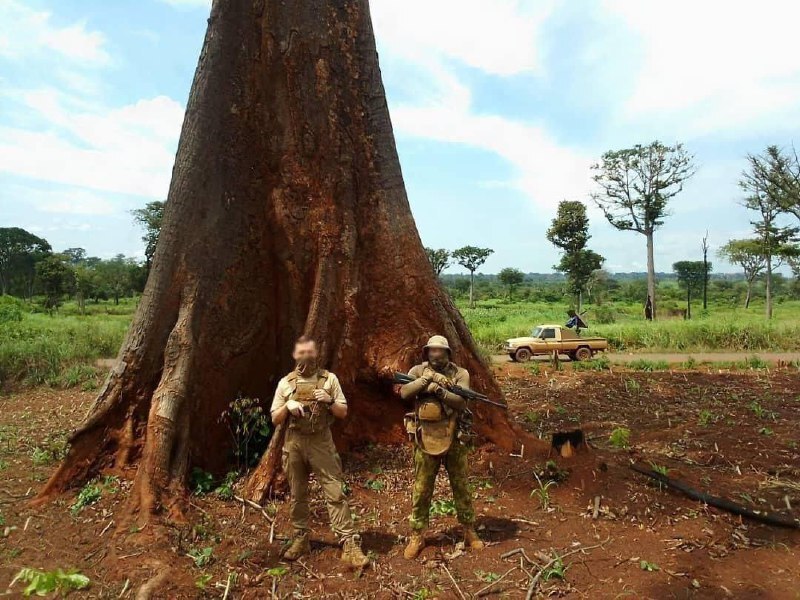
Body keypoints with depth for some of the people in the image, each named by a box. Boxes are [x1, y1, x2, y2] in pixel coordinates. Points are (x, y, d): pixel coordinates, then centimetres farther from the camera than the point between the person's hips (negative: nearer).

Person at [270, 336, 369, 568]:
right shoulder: (285, 382, 4)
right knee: (297, 494, 12)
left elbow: (343, 412, 3)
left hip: (321, 442, -2)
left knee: (335, 493, -5)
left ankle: (349, 544, -2)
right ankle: (300, 539, 28)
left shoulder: (329, 379, 1)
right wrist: (288, 405, -14)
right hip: (294, 443, 2)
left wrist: (329, 401, -16)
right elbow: (275, 419, 5)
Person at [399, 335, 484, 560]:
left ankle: (469, 531, 28)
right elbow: (404, 393, -14)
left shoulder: (460, 373, -1)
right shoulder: (418, 371, 2)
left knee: (461, 486, 12)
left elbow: (461, 402, -14)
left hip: (453, 439, 0)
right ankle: (417, 536, 21)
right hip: (425, 439, 0)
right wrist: (426, 379, -22)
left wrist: (440, 390, -26)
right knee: (421, 489, 7)